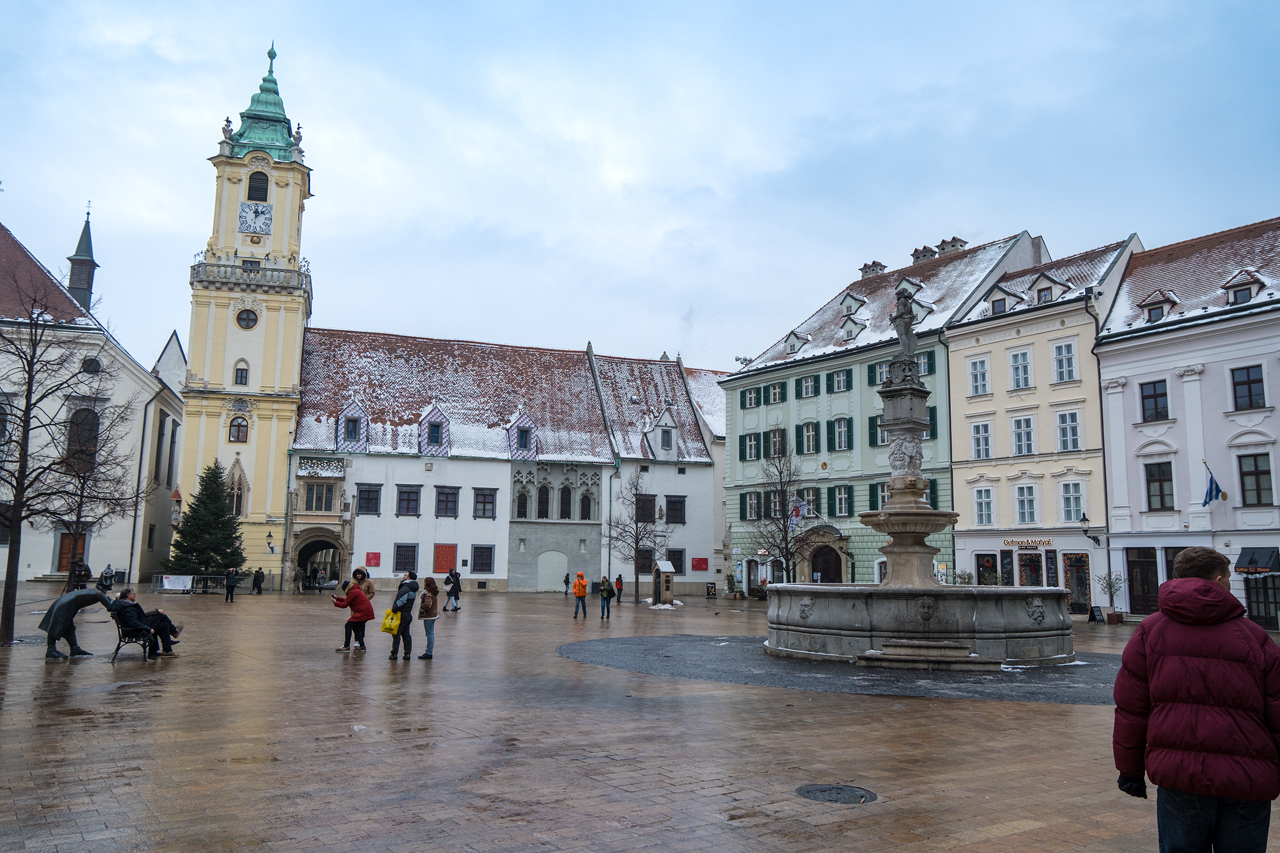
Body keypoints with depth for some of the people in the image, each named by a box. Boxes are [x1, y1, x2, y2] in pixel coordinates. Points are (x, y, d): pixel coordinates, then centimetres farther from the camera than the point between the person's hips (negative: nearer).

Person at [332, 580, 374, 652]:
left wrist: (335, 602, 5)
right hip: (368, 612, 10)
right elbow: (347, 600, 24)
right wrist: (337, 598, 24)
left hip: (363, 613, -10)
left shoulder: (352, 592, -12)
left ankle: (346, 646, -1)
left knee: (348, 626, -3)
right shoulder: (357, 590, 18)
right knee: (356, 627, 20)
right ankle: (362, 646, 21)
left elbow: (344, 604, -9)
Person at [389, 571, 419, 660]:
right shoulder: (412, 589, 11)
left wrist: (394, 609, -16)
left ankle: (394, 654, 5)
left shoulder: (405, 589, -20)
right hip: (408, 614, 9)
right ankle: (407, 654, 13)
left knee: (396, 634, 1)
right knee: (406, 634, 12)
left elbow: (400, 601, -28)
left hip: (402, 615, -9)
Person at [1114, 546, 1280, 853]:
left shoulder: (1150, 632, 3)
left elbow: (1130, 711, 4)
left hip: (1179, 777, 0)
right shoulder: (1255, 638, 1)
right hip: (1247, 782, 0)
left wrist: (1130, 771, 13)